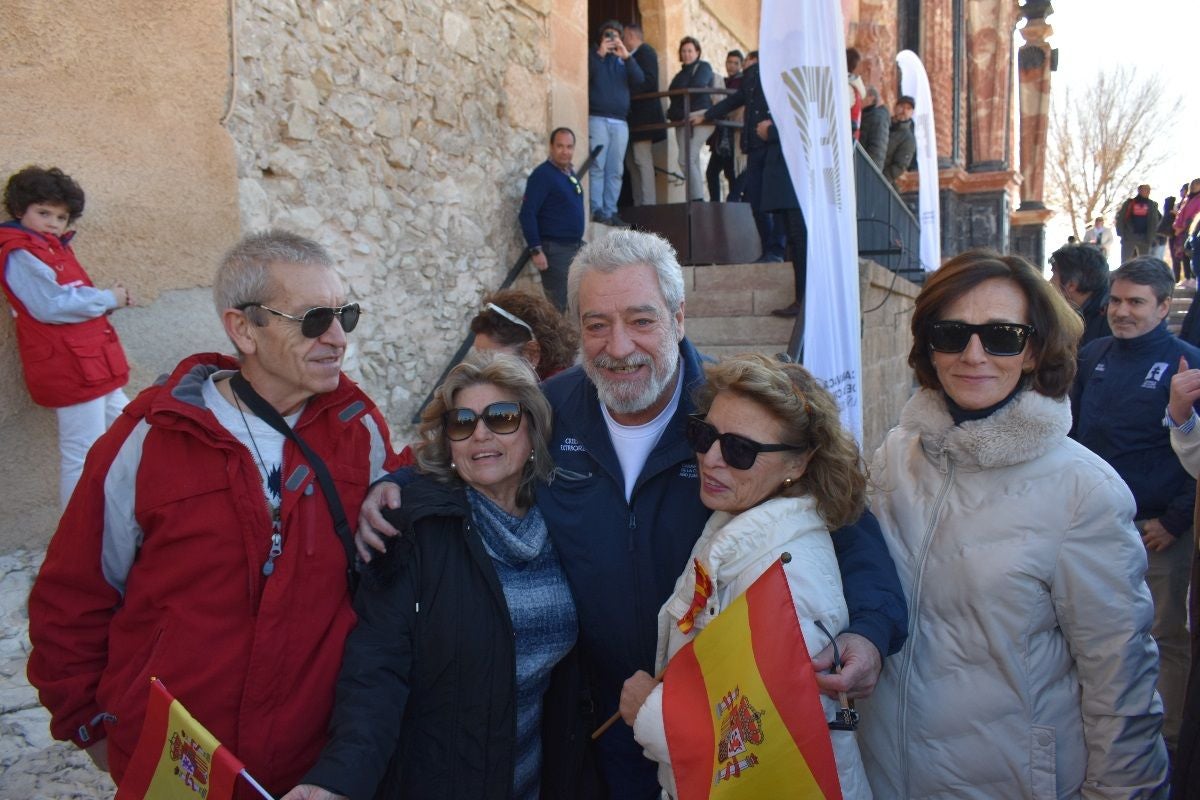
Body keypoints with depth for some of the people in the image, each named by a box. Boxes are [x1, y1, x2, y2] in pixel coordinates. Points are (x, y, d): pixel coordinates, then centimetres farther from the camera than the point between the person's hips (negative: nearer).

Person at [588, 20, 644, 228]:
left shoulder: (623, 61, 21)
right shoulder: (593, 57, 13)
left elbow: (640, 80, 4)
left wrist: (627, 57, -6)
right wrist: (599, 53, -11)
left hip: (620, 122, 4)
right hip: (597, 119, -4)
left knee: (616, 170, -2)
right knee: (597, 167, -12)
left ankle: (610, 211, -1)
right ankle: (596, 211, -14)